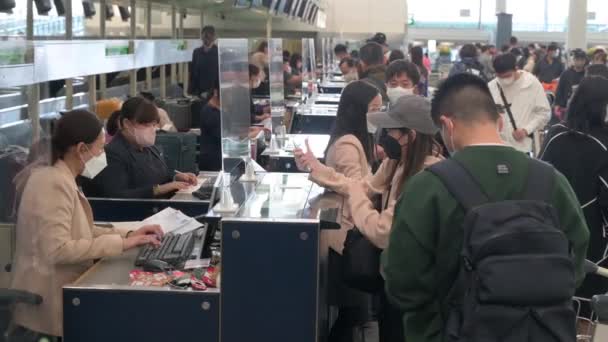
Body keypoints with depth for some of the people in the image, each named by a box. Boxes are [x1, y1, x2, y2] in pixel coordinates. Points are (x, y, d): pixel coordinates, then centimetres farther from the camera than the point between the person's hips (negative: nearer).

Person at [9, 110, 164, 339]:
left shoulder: (59, 178, 10)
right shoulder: (56, 183, -20)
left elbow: (80, 231, 13)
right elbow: (58, 250, -27)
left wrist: (127, 234, 1)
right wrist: (120, 243, -23)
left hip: (61, 287, 9)